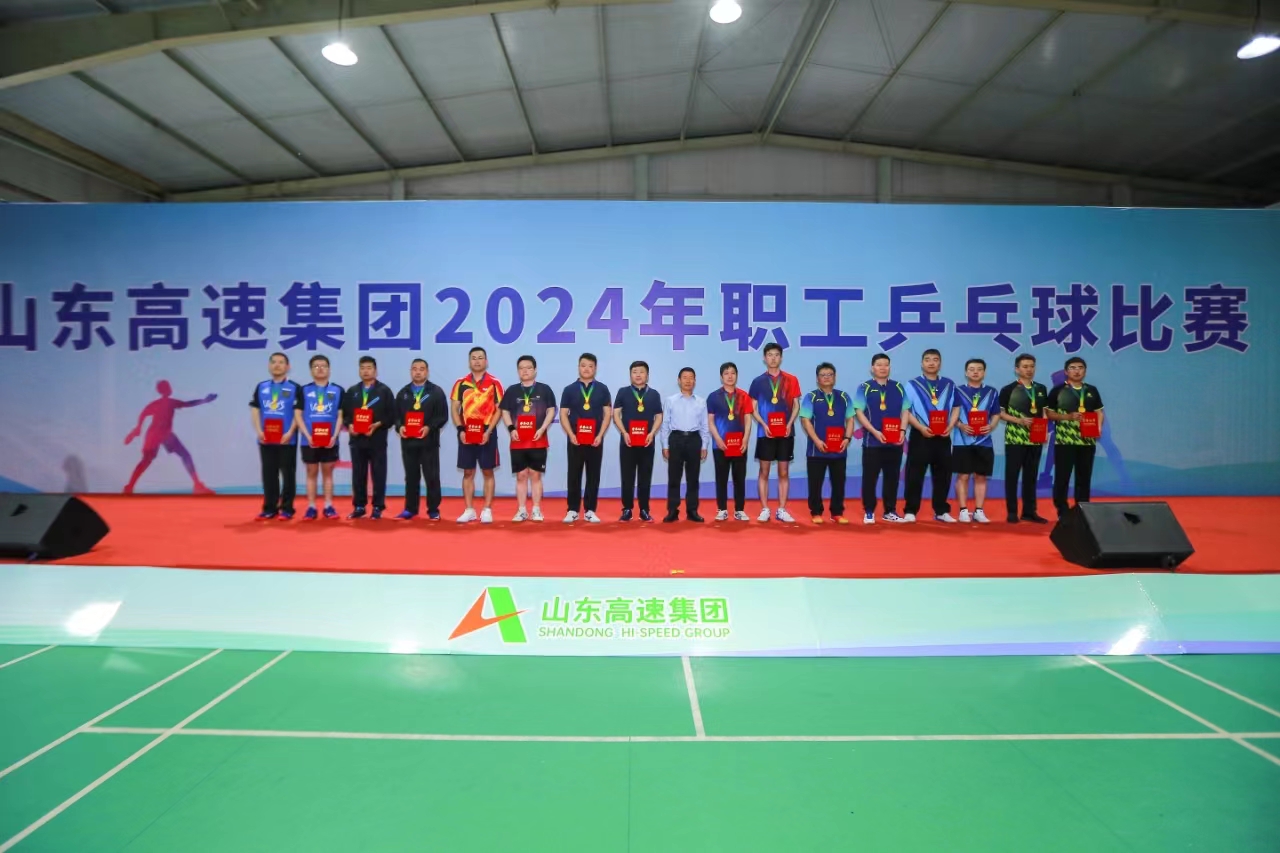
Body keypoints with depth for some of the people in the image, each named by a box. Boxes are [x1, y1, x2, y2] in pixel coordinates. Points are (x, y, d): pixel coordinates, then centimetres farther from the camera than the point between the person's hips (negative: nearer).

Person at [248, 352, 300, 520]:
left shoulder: (294, 388, -1)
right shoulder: (261, 387, 11)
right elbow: (255, 410, 10)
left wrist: (290, 433, -16)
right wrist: (258, 431, -4)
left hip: (287, 439, -4)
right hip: (266, 439, 4)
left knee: (288, 474, 2)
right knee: (268, 474, 9)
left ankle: (287, 508, 8)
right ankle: (269, 508, 16)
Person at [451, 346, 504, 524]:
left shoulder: (494, 383, 0)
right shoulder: (461, 383, 6)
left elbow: (499, 410, -2)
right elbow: (454, 408, 6)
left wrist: (488, 431, -12)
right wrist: (460, 429, -8)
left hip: (486, 434, -2)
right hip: (466, 434, 2)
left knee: (487, 472, 2)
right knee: (468, 472, 6)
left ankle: (487, 510, 9)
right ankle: (469, 510, 14)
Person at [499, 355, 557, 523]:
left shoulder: (544, 389, 4)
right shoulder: (512, 390, 9)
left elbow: (551, 410, 2)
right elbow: (505, 411, 9)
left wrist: (542, 429, -11)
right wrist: (511, 428, -7)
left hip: (538, 440, -2)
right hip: (518, 441, 2)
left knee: (535, 474, 3)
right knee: (521, 475, 5)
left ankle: (536, 510, 9)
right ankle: (521, 510, 11)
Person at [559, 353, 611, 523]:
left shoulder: (602, 389, 5)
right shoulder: (569, 389, 4)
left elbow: (608, 414, 3)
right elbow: (563, 415, 2)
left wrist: (600, 436, -8)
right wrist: (571, 435, -11)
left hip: (596, 441, 1)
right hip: (575, 440, 0)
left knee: (593, 476, 5)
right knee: (574, 476, 3)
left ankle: (590, 511, 12)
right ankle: (572, 510, 11)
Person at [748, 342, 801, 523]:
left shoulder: (791, 380, 5)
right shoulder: (758, 381, 3)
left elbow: (796, 406, 5)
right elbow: (753, 409, 3)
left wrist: (790, 424, -11)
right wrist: (764, 425, -12)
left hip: (786, 432, 1)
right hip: (765, 432, -1)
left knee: (784, 472, 5)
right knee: (764, 472, 3)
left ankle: (782, 510, 12)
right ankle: (764, 510, 9)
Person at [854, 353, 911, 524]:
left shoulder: (898, 388, 10)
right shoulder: (864, 388, 0)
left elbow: (905, 411, 9)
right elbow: (859, 412, -6)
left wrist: (902, 430, -8)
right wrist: (875, 432, -16)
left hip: (895, 441, 3)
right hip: (872, 441, -3)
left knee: (892, 477, 9)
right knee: (870, 478, 1)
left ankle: (890, 511, 19)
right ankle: (869, 512, 10)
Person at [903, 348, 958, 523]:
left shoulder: (949, 385, 11)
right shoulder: (912, 385, 2)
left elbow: (955, 408, 11)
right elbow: (906, 411, -4)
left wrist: (950, 427, -6)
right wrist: (921, 428, -15)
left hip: (943, 436, 3)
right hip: (920, 435, -3)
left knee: (943, 475, 8)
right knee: (915, 475, -2)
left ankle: (941, 511, 18)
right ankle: (911, 511, 4)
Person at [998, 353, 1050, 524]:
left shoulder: (1041, 389, 11)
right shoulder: (1008, 389, -4)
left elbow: (1044, 413, 17)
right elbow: (1000, 413, -4)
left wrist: (1044, 429, 0)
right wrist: (1019, 420, -17)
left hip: (1035, 439, 5)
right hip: (1015, 439, -5)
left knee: (1031, 476, 10)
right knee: (1012, 475, 0)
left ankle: (1029, 511, 17)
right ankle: (1012, 512, 6)